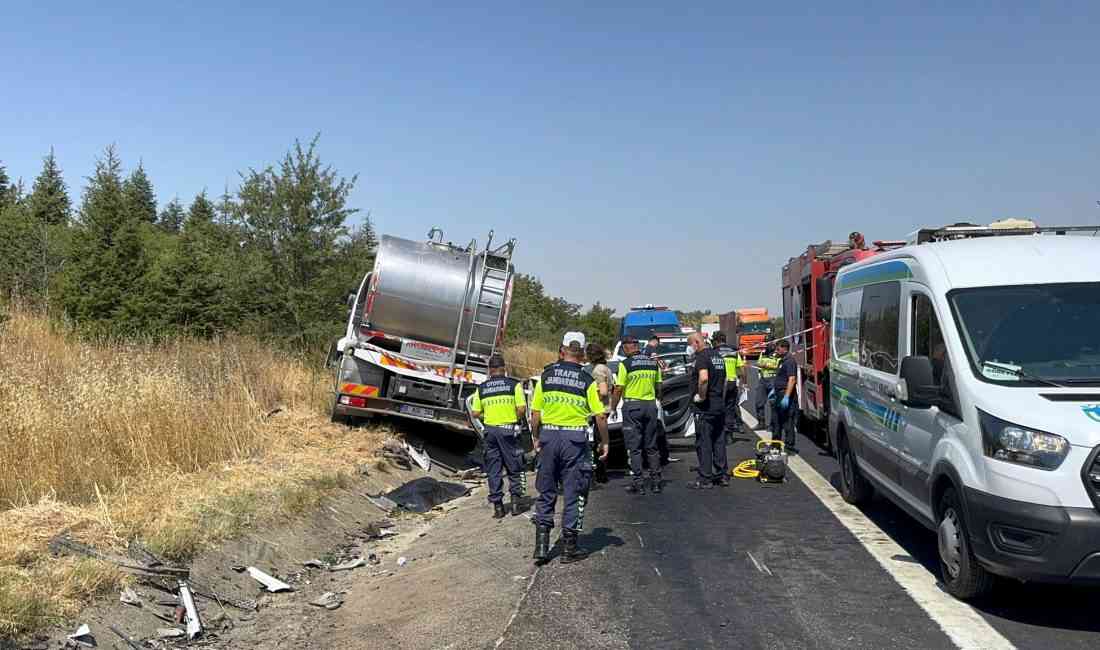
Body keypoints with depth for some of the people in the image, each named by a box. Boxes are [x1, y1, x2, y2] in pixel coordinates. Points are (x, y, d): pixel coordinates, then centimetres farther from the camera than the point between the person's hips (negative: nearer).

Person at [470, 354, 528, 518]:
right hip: (509, 430, -2)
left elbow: (476, 413, 4)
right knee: (514, 467, 10)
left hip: (490, 430, 2)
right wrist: (514, 418, 9)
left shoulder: (481, 388, 4)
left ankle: (497, 505, 8)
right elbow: (522, 408, -9)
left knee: (493, 470, 8)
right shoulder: (514, 384, -4)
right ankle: (515, 500, 5)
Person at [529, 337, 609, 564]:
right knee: (573, 494, 6)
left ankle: (541, 546, 9)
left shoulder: (546, 375, 2)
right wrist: (604, 442, 6)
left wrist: (536, 438, 15)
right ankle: (570, 548, 11)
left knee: (546, 493, 12)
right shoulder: (587, 380, -4)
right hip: (575, 437, -2)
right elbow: (600, 416, -6)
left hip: (549, 436, 2)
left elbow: (535, 413, 2)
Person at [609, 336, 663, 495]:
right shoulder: (653, 362, 7)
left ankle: (638, 483, 0)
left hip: (632, 406, -5)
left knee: (634, 447, 1)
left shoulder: (625, 364, -9)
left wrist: (613, 408, 1)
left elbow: (618, 389, -9)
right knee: (651, 446, 12)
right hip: (650, 405, 5)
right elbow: (658, 387, 12)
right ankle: (656, 481, 13)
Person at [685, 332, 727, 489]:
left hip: (705, 407, -9)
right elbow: (724, 380, 23)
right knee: (719, 441, 14)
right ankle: (723, 475, 19)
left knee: (703, 443, -3)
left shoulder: (702, 357, -15)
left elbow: (703, 378, -32)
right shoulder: (717, 356, 15)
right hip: (720, 405, 9)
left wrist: (701, 396, -21)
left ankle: (705, 479, 1)